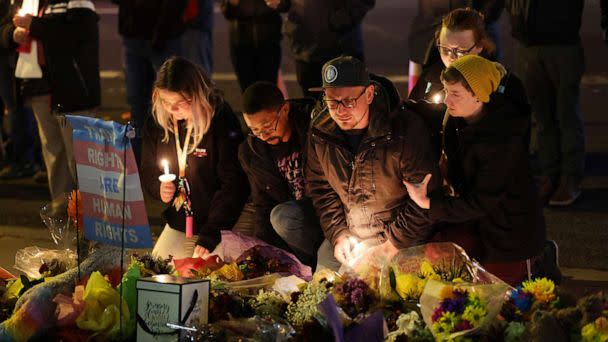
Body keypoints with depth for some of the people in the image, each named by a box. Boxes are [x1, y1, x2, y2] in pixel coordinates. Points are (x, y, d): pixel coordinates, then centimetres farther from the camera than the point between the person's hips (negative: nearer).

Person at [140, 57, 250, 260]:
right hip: (178, 225, 5)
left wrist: (209, 236, -23)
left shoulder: (221, 121, -18)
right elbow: (147, 173, 14)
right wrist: (159, 188, -12)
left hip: (218, 224, -5)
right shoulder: (156, 123, -1)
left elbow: (234, 185, -19)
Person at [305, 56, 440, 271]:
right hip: (350, 236, 5)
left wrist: (394, 245, -16)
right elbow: (320, 188, 9)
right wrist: (338, 235, -3)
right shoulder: (320, 130, -4)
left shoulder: (405, 128, -20)